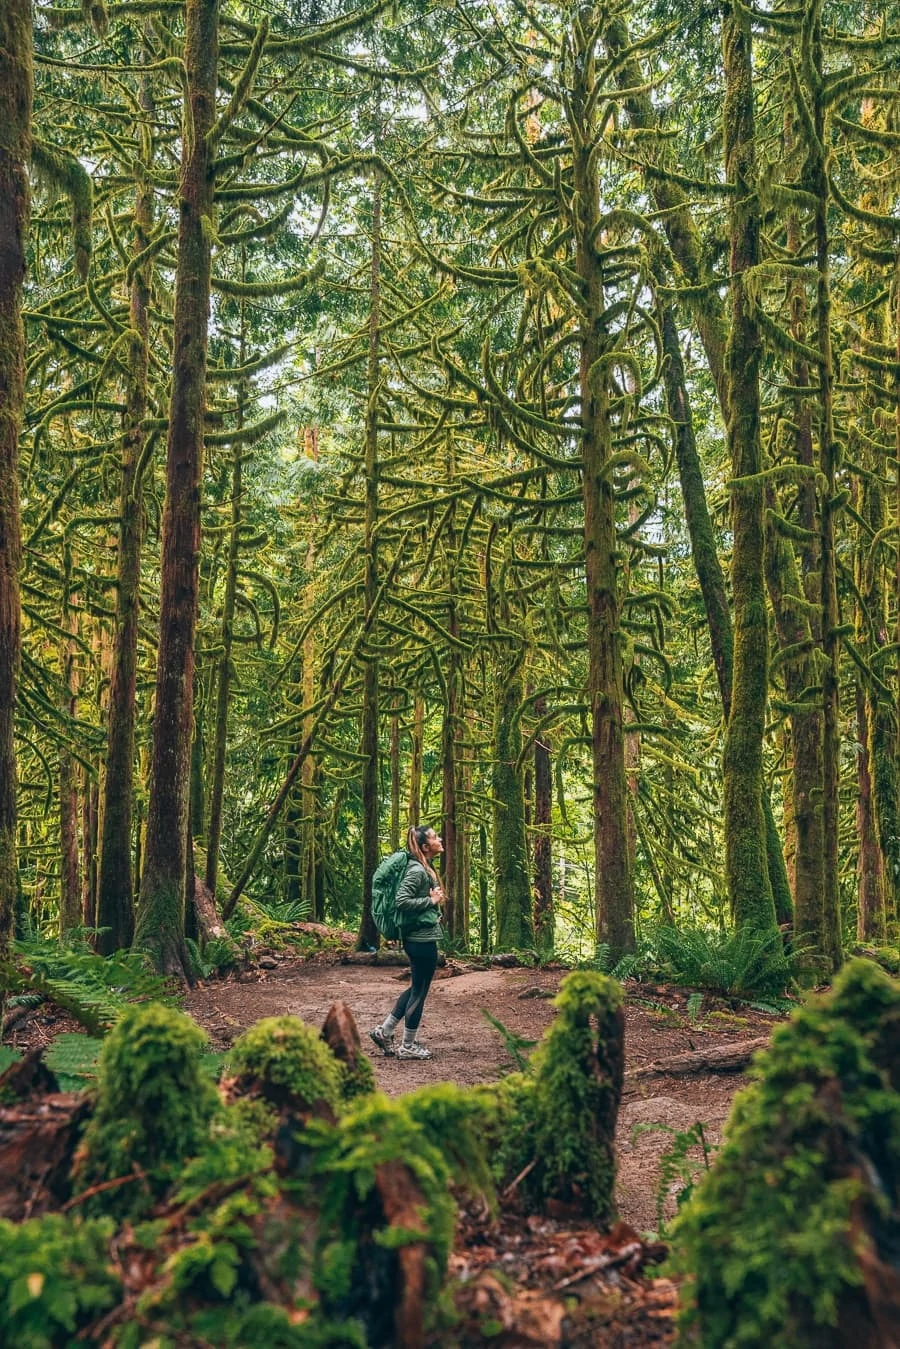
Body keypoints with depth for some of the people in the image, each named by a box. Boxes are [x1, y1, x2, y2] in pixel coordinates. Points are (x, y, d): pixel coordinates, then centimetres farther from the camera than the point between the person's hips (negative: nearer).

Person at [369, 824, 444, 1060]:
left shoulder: (425, 868, 12)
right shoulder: (416, 870, -19)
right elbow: (401, 901, -25)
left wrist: (435, 900, 5)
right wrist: (431, 901, -18)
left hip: (420, 937, 10)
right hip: (422, 938, -10)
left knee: (417, 988, 19)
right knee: (419, 991, 2)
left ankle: (384, 1031, 25)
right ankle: (407, 1047, 15)